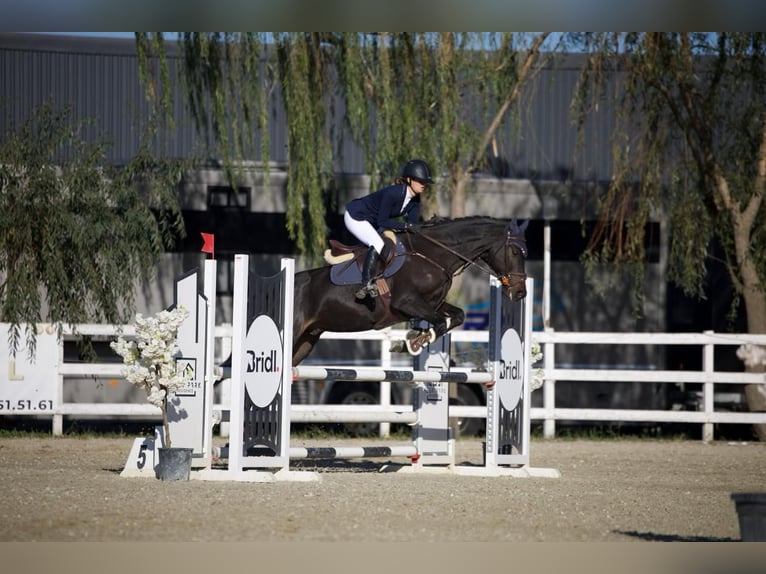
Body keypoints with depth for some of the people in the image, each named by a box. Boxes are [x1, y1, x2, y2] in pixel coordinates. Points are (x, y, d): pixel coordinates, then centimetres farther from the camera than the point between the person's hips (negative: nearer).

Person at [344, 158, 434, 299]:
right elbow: (383, 221, -28)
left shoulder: (415, 199, -7)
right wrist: (405, 225, -31)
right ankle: (367, 285, -27)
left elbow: (412, 223, -6)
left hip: (372, 222, 10)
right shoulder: (393, 193, -33)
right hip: (355, 217, -10)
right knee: (378, 244, -29)